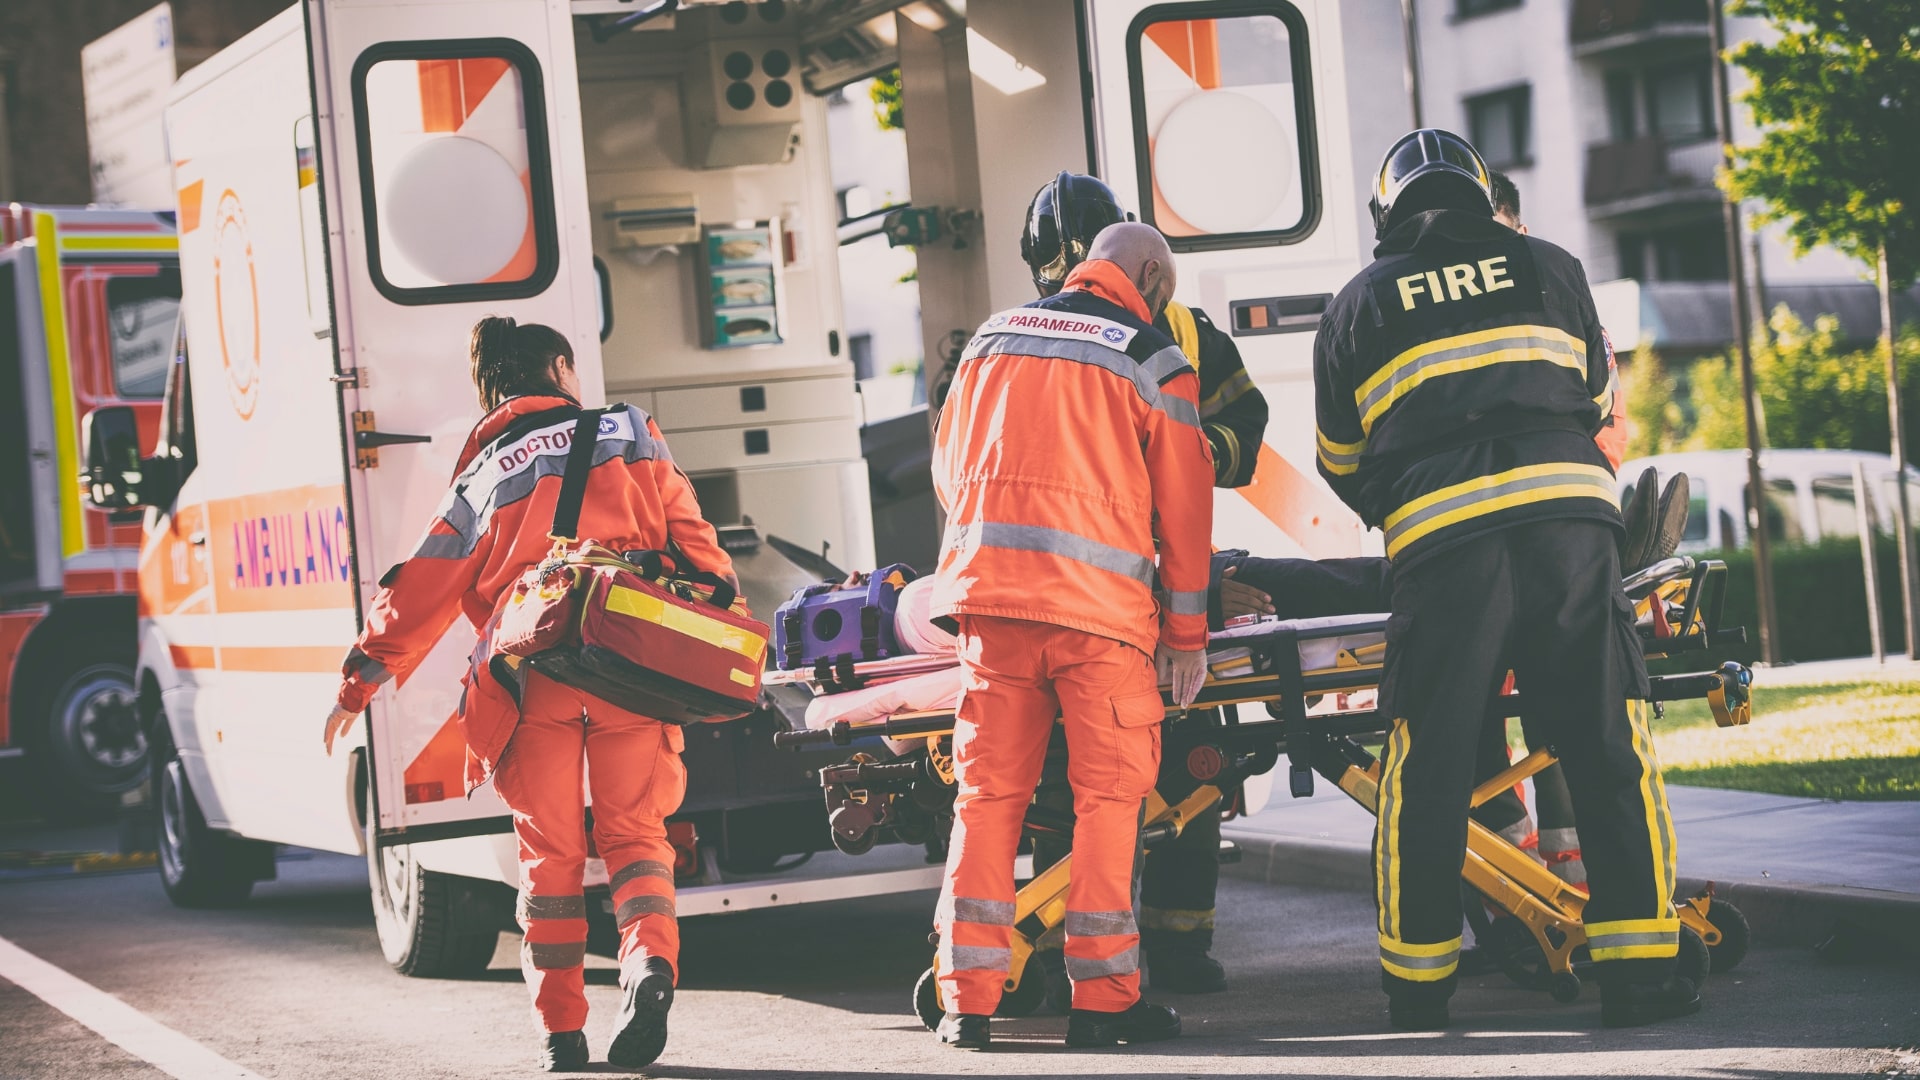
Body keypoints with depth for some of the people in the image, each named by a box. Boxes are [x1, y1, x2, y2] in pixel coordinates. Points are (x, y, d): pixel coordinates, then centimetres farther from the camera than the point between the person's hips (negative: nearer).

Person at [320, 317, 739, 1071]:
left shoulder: (480, 480, 19)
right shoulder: (627, 432, 16)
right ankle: (650, 961, -20)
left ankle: (561, 1030, 7)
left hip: (530, 670, 1)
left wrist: (358, 687, 22)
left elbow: (417, 594, 17)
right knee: (634, 831, 8)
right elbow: (687, 534, 8)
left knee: (550, 848, 10)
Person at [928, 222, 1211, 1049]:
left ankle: (968, 998, 3)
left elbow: (947, 468, 21)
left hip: (986, 586, 4)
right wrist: (1186, 634, 10)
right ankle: (1101, 996, 2)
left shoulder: (991, 337, 14)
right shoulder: (1155, 361, 3)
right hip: (1101, 603, -3)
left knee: (988, 791, 7)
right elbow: (1183, 506, 4)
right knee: (1109, 793, 5)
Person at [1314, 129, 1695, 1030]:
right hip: (1570, 518, 1)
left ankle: (1417, 982, 11)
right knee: (1610, 749, 4)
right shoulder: (1549, 268, 19)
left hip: (1442, 544, -1)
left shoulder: (1359, 304, 17)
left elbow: (1340, 462, 24)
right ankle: (1637, 971, 0)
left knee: (1428, 764, 6)